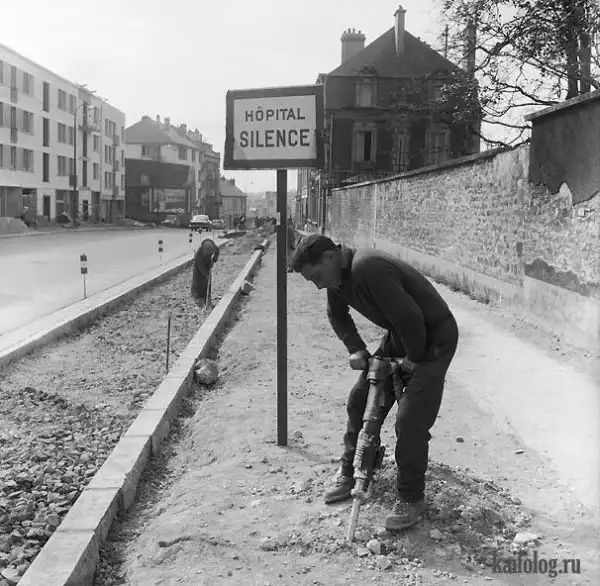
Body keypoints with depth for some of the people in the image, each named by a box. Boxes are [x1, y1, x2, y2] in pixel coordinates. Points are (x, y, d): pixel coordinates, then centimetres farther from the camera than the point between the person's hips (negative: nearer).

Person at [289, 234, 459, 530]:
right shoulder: (340, 277, -3)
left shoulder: (368, 267, -33)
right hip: (399, 336, 9)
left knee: (411, 421, -12)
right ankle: (350, 473, 26)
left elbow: (408, 316, -32)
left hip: (433, 337, -9)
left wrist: (414, 358, -18)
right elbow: (337, 315, 17)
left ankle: (410, 498, 5)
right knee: (360, 401, 9)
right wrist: (355, 348, 4)